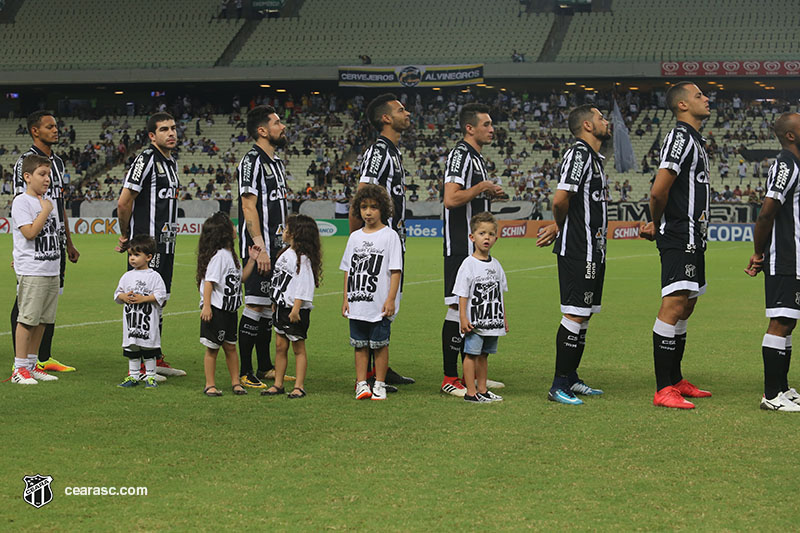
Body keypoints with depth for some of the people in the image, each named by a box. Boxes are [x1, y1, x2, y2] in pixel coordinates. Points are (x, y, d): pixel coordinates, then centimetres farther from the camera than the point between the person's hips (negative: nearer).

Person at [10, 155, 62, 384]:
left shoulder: (49, 201, 16)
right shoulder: (21, 202, -8)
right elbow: (30, 233, -19)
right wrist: (45, 211, -12)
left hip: (52, 270, 8)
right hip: (31, 271, -8)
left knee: (42, 319, 10)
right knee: (27, 318, -8)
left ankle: (32, 365, 18)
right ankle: (20, 368, -3)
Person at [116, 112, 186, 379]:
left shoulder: (171, 162, 16)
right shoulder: (146, 159, -13)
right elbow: (124, 202, -16)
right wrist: (126, 235, -4)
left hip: (166, 243, 9)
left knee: (159, 300, 14)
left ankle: (155, 359, 22)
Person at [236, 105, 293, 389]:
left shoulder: (276, 162, 18)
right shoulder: (252, 161, -12)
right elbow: (249, 208, -17)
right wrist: (260, 248, -22)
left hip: (276, 248, 9)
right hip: (259, 249, -9)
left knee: (269, 306, 13)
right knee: (255, 306, -8)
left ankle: (265, 368, 20)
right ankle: (245, 373, -4)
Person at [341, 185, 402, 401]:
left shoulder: (390, 236, -3)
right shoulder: (355, 237, 12)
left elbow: (395, 270, -6)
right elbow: (348, 270, 15)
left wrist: (391, 299, -12)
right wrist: (346, 298, 10)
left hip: (380, 305, -4)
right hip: (357, 303, 4)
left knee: (380, 344, 1)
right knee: (360, 344, 7)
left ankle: (379, 385, 9)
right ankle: (361, 383, 13)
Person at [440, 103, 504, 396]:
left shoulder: (476, 156, 18)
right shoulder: (460, 155, -14)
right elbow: (451, 199, -25)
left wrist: (489, 193, 13)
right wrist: (482, 187, -15)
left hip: (475, 247, 10)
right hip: (460, 247, -10)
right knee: (458, 307, -9)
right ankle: (449, 379, -5)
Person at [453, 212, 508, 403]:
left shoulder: (495, 265, 10)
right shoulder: (469, 264, -8)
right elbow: (462, 294, -9)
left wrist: (504, 317, 17)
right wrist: (463, 318, -15)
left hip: (493, 321, 6)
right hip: (474, 321, -6)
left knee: (483, 355, 13)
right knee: (472, 354, -3)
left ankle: (482, 390, 19)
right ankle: (471, 392, 0)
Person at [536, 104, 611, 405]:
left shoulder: (593, 157, 18)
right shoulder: (579, 154, -14)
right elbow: (560, 199, -24)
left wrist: (559, 227, 13)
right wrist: (561, 226, -7)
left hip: (593, 250, 10)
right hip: (579, 250, -10)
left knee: (584, 315, 13)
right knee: (575, 315, -9)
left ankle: (571, 379, 21)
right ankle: (558, 386, -5)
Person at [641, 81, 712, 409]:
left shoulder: (694, 140, 20)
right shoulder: (680, 137, -13)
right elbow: (659, 191, -20)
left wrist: (655, 225, 13)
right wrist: (657, 224, -5)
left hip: (693, 238, 11)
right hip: (679, 238, -11)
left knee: (686, 306, 14)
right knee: (674, 307, -13)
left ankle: (676, 381, 23)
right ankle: (664, 390, -15)